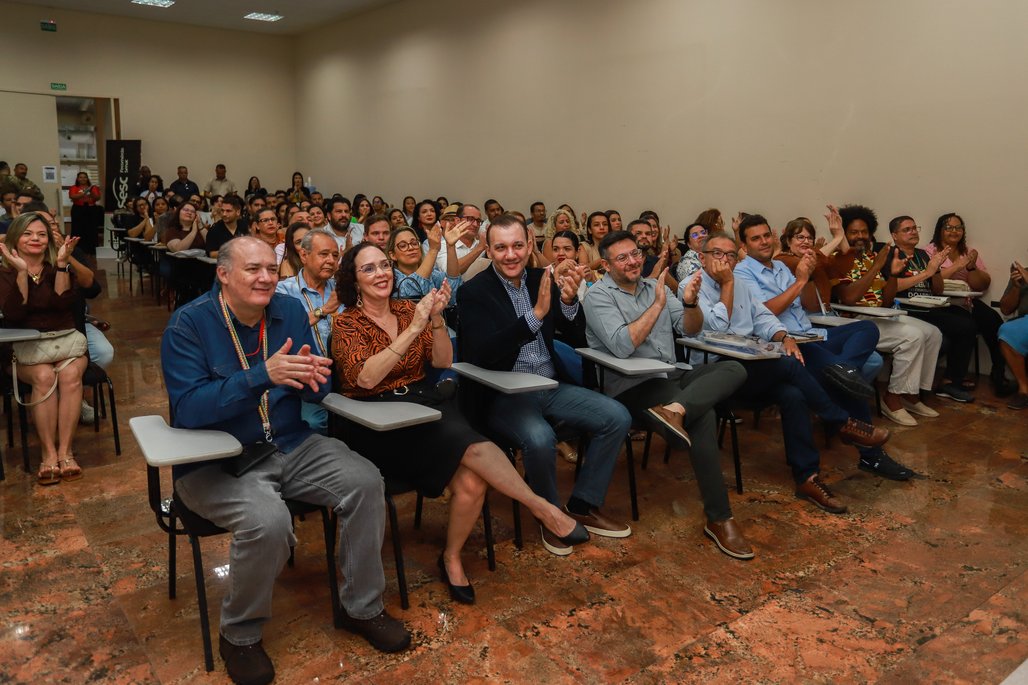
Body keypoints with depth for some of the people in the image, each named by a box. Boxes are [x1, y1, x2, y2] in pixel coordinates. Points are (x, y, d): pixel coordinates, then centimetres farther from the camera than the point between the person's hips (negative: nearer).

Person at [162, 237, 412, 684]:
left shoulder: (289, 311, 1)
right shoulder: (188, 324, -12)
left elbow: (317, 391, 3)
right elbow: (189, 408, -23)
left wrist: (310, 378, -23)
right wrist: (263, 376, -35)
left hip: (290, 446, 5)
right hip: (215, 461, -5)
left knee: (365, 482, -15)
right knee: (268, 520, -32)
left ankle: (362, 607, 6)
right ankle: (239, 635, -2)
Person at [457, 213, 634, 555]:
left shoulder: (542, 279, 5)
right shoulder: (473, 292, -9)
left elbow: (576, 332, 2)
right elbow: (482, 355, -23)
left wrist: (568, 299, -22)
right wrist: (536, 313, -32)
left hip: (551, 385, 6)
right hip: (503, 394, -5)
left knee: (617, 417, -8)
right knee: (539, 437, -33)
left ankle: (582, 505, 8)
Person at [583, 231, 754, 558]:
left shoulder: (654, 286, 16)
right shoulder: (599, 296, -4)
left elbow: (691, 329, 10)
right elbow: (621, 346, -20)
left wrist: (690, 302, -11)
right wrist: (658, 305, -20)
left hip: (671, 374, 7)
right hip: (633, 385, -7)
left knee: (734, 369, -18)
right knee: (704, 416, -30)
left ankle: (675, 410, -39)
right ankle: (718, 518, -23)